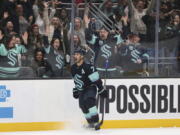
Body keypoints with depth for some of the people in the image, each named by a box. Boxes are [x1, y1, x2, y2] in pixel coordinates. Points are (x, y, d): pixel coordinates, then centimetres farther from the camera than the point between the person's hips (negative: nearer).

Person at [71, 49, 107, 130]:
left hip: (91, 88, -8)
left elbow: (96, 79, -22)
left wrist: (101, 90, -23)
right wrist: (75, 90, 23)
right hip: (82, 90, 8)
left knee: (88, 101, -29)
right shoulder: (73, 68, 4)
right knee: (82, 105, 2)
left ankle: (96, 121, -28)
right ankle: (91, 123, 17)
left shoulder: (88, 67, -22)